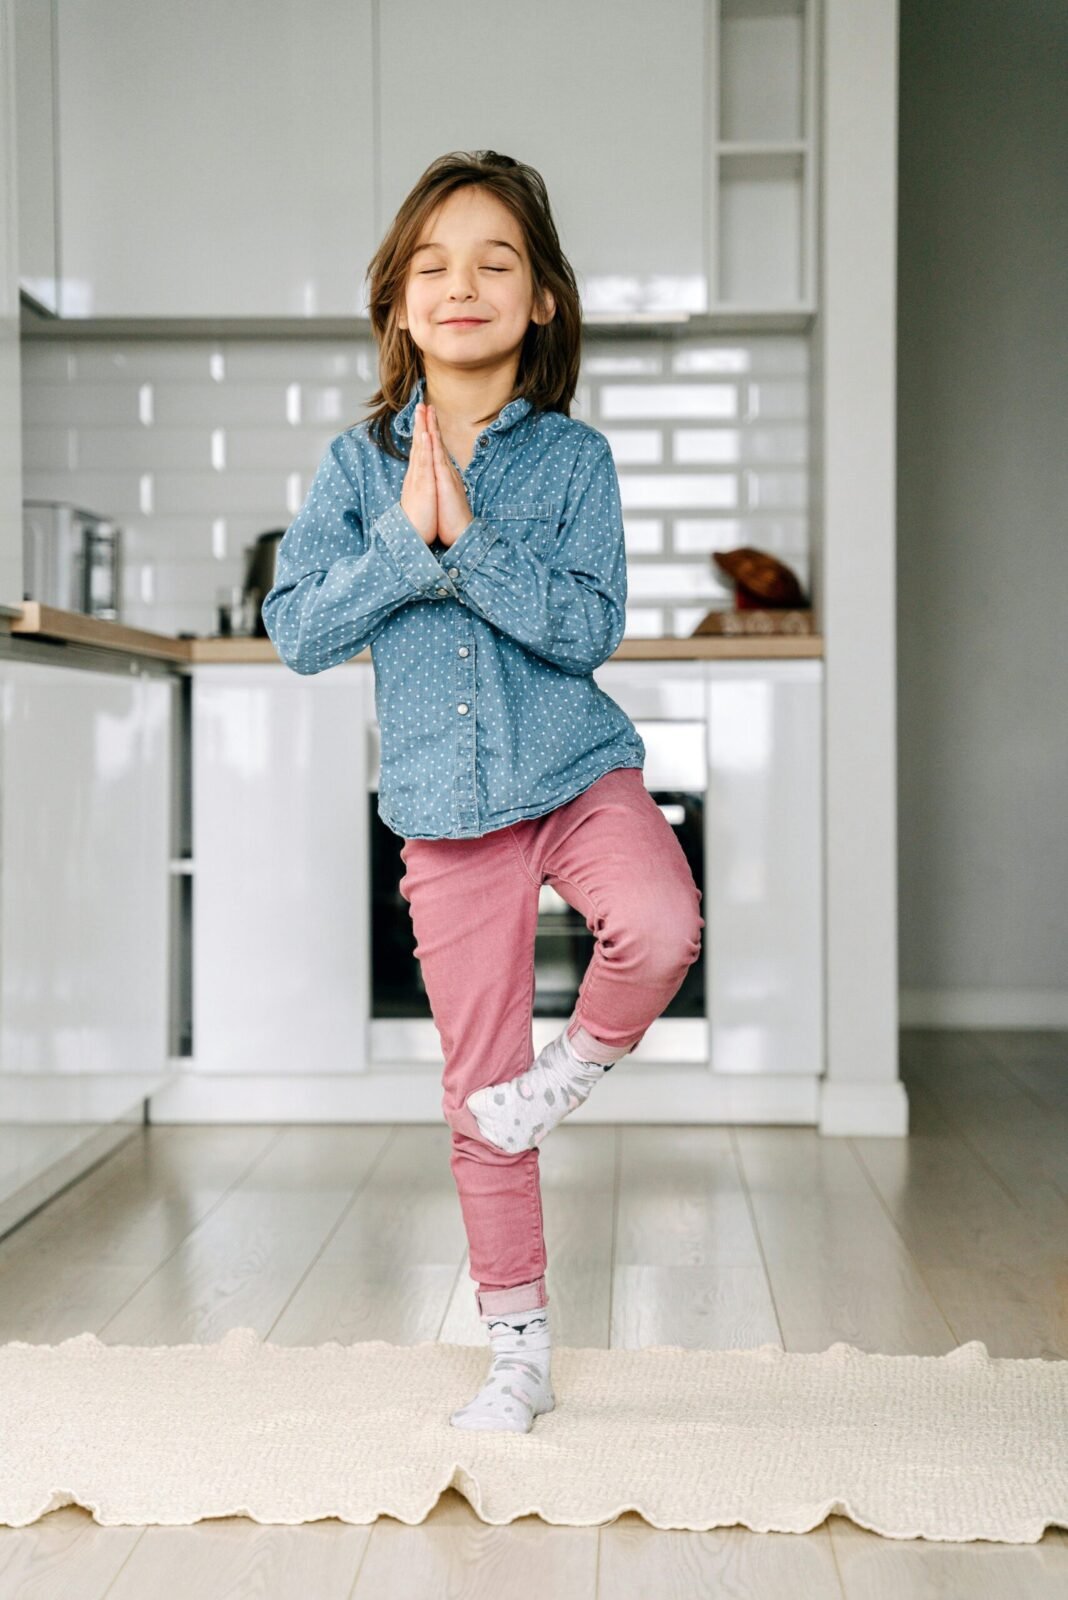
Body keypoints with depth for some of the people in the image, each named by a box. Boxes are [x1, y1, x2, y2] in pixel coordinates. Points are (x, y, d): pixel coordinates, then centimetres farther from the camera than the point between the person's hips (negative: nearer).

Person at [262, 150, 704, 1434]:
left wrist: (466, 534, -21)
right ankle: (520, 1350, 22)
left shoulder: (574, 457, -2)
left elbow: (590, 625, -14)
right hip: (447, 812, 1)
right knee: (477, 1092, 7)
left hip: (578, 774, -1)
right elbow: (297, 630, -5)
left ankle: (579, 1064, 0)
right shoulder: (357, 463, 2)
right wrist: (404, 537, -16)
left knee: (660, 927, -34)